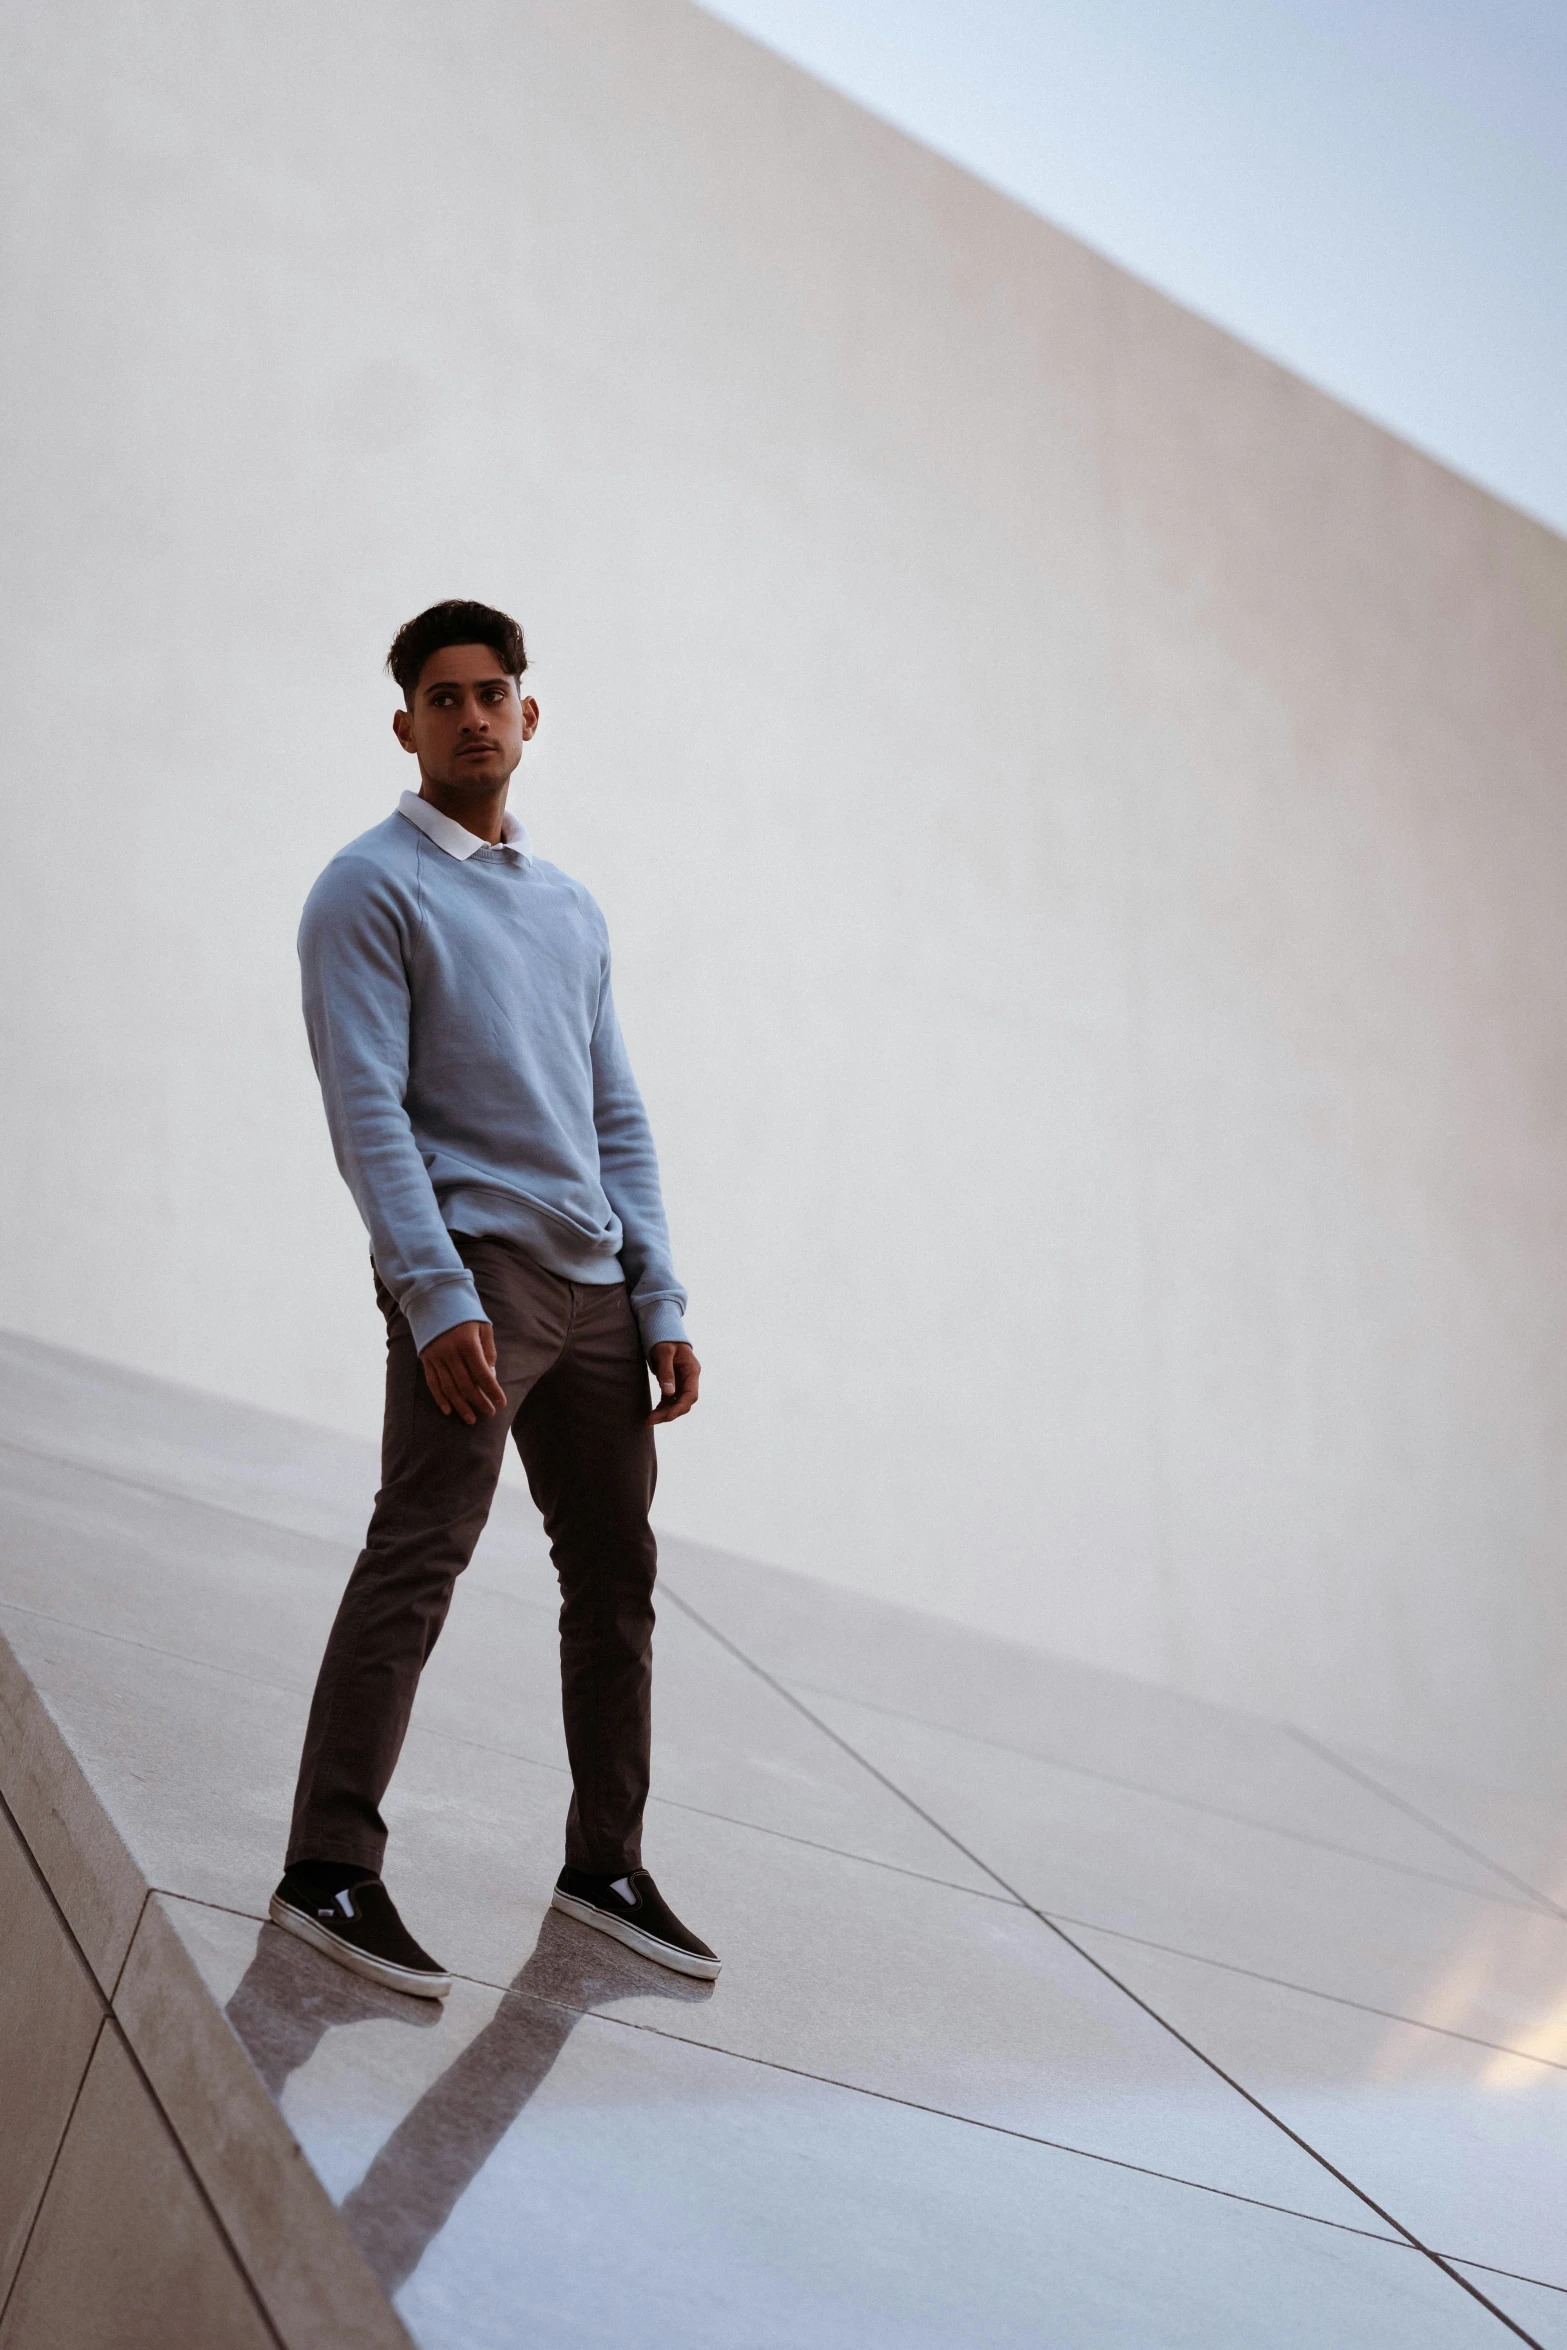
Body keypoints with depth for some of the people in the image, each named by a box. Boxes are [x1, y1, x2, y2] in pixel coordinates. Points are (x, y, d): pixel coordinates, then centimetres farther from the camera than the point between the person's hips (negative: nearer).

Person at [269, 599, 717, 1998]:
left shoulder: (574, 912, 21)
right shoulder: (371, 889, -1)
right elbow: (368, 1109, -11)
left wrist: (663, 1308, 11)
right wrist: (437, 1296, -21)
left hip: (593, 1289, 7)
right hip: (473, 1270, -7)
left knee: (617, 1574, 10)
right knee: (419, 1558, -16)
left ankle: (606, 1867, 20)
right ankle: (331, 1871, -15)